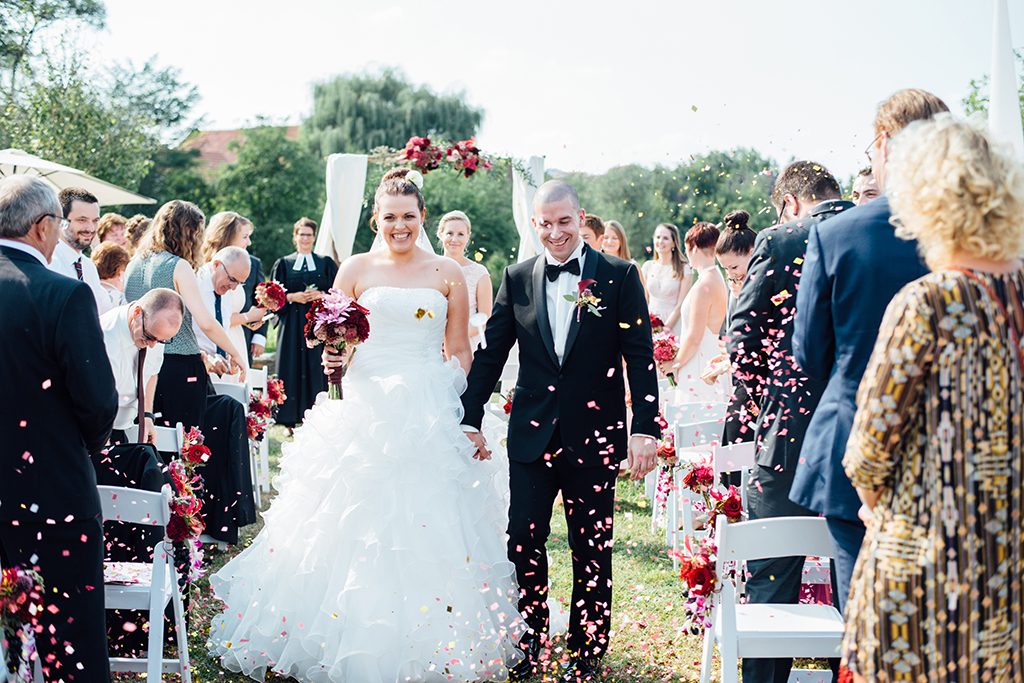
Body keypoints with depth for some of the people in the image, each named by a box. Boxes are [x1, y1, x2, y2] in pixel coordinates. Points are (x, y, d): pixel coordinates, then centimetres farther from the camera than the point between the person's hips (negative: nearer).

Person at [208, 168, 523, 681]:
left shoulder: (448, 275, 7)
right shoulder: (356, 270, 7)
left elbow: (459, 354, 9)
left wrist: (465, 416, 1)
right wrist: (331, 359, -13)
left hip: (429, 419, 0)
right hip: (363, 411, 0)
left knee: (427, 534, -4)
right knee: (355, 530, -3)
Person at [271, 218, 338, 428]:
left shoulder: (326, 264, 12)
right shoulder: (283, 264, 13)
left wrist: (322, 295, -11)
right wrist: (293, 297, -9)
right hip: (292, 327, 0)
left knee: (318, 370, -5)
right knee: (292, 370, -4)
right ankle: (290, 421, -1)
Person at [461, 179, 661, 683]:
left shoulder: (619, 277, -2)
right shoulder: (517, 279, 6)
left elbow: (640, 357, -4)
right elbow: (490, 353, 9)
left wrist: (645, 429, -11)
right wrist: (470, 419, 6)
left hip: (594, 437, -2)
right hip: (531, 435, 2)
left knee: (591, 549, 8)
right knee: (523, 544, 4)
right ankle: (529, 642, 21)